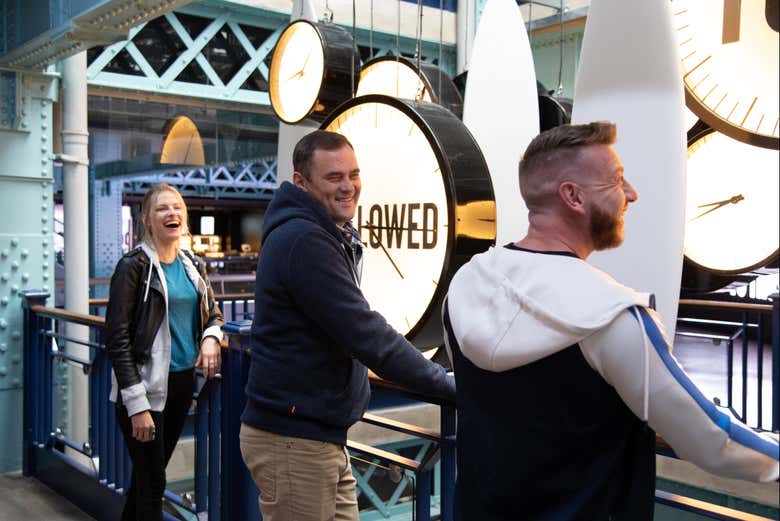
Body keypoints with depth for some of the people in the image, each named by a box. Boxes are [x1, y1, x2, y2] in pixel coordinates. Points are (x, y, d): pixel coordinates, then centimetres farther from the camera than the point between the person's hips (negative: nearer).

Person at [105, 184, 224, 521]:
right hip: (146, 387, -6)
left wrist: (211, 337, -5)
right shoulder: (134, 266, -10)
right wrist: (137, 405, -18)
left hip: (183, 383, 6)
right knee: (152, 481, 0)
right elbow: (117, 339, -14)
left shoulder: (192, 265, 9)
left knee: (148, 475, 18)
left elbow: (213, 313, 20)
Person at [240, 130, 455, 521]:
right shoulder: (302, 240, -19)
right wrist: (451, 386, -19)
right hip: (294, 441, -9)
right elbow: (365, 334, -24)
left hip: (322, 435, 10)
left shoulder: (334, 238, 14)